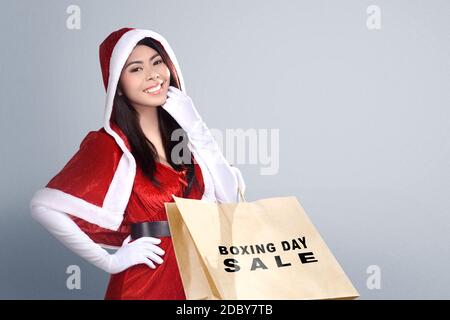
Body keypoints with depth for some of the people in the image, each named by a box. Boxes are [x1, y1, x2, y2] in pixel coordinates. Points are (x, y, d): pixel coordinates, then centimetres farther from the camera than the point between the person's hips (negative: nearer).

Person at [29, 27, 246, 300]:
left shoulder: (182, 129, 3)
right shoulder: (111, 145, -12)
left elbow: (230, 197, -4)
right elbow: (43, 206, -21)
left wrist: (195, 126, -10)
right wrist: (109, 261, -16)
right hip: (144, 281, -5)